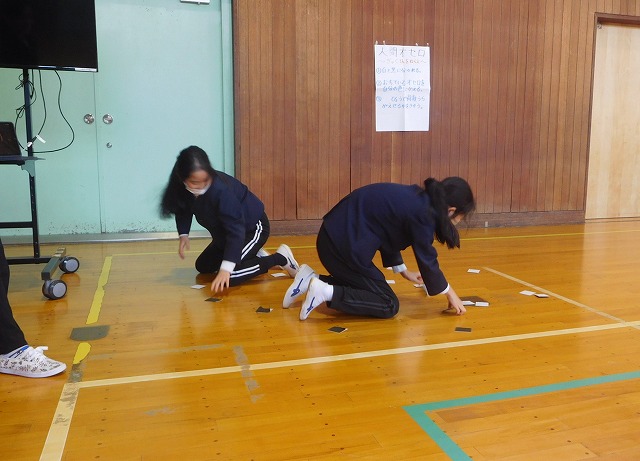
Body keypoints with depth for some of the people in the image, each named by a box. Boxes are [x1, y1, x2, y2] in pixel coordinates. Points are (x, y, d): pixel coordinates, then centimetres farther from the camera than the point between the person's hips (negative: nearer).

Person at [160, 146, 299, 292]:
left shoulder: (220, 190, -37)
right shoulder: (182, 188, -15)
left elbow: (235, 229, -38)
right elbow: (184, 209, 6)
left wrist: (226, 268, -43)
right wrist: (183, 234, -11)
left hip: (253, 227, -8)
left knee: (228, 277, -24)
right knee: (203, 266, 18)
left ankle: (281, 258, -9)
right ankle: (255, 256, 23)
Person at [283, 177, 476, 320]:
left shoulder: (415, 198, 12)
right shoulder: (422, 213, -14)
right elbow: (427, 260, -6)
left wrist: (404, 271, 32)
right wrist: (450, 294, 10)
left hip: (334, 238, 10)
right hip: (344, 245, -9)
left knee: (366, 286, 24)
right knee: (389, 305, -1)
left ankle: (312, 279, 14)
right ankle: (325, 291, -12)